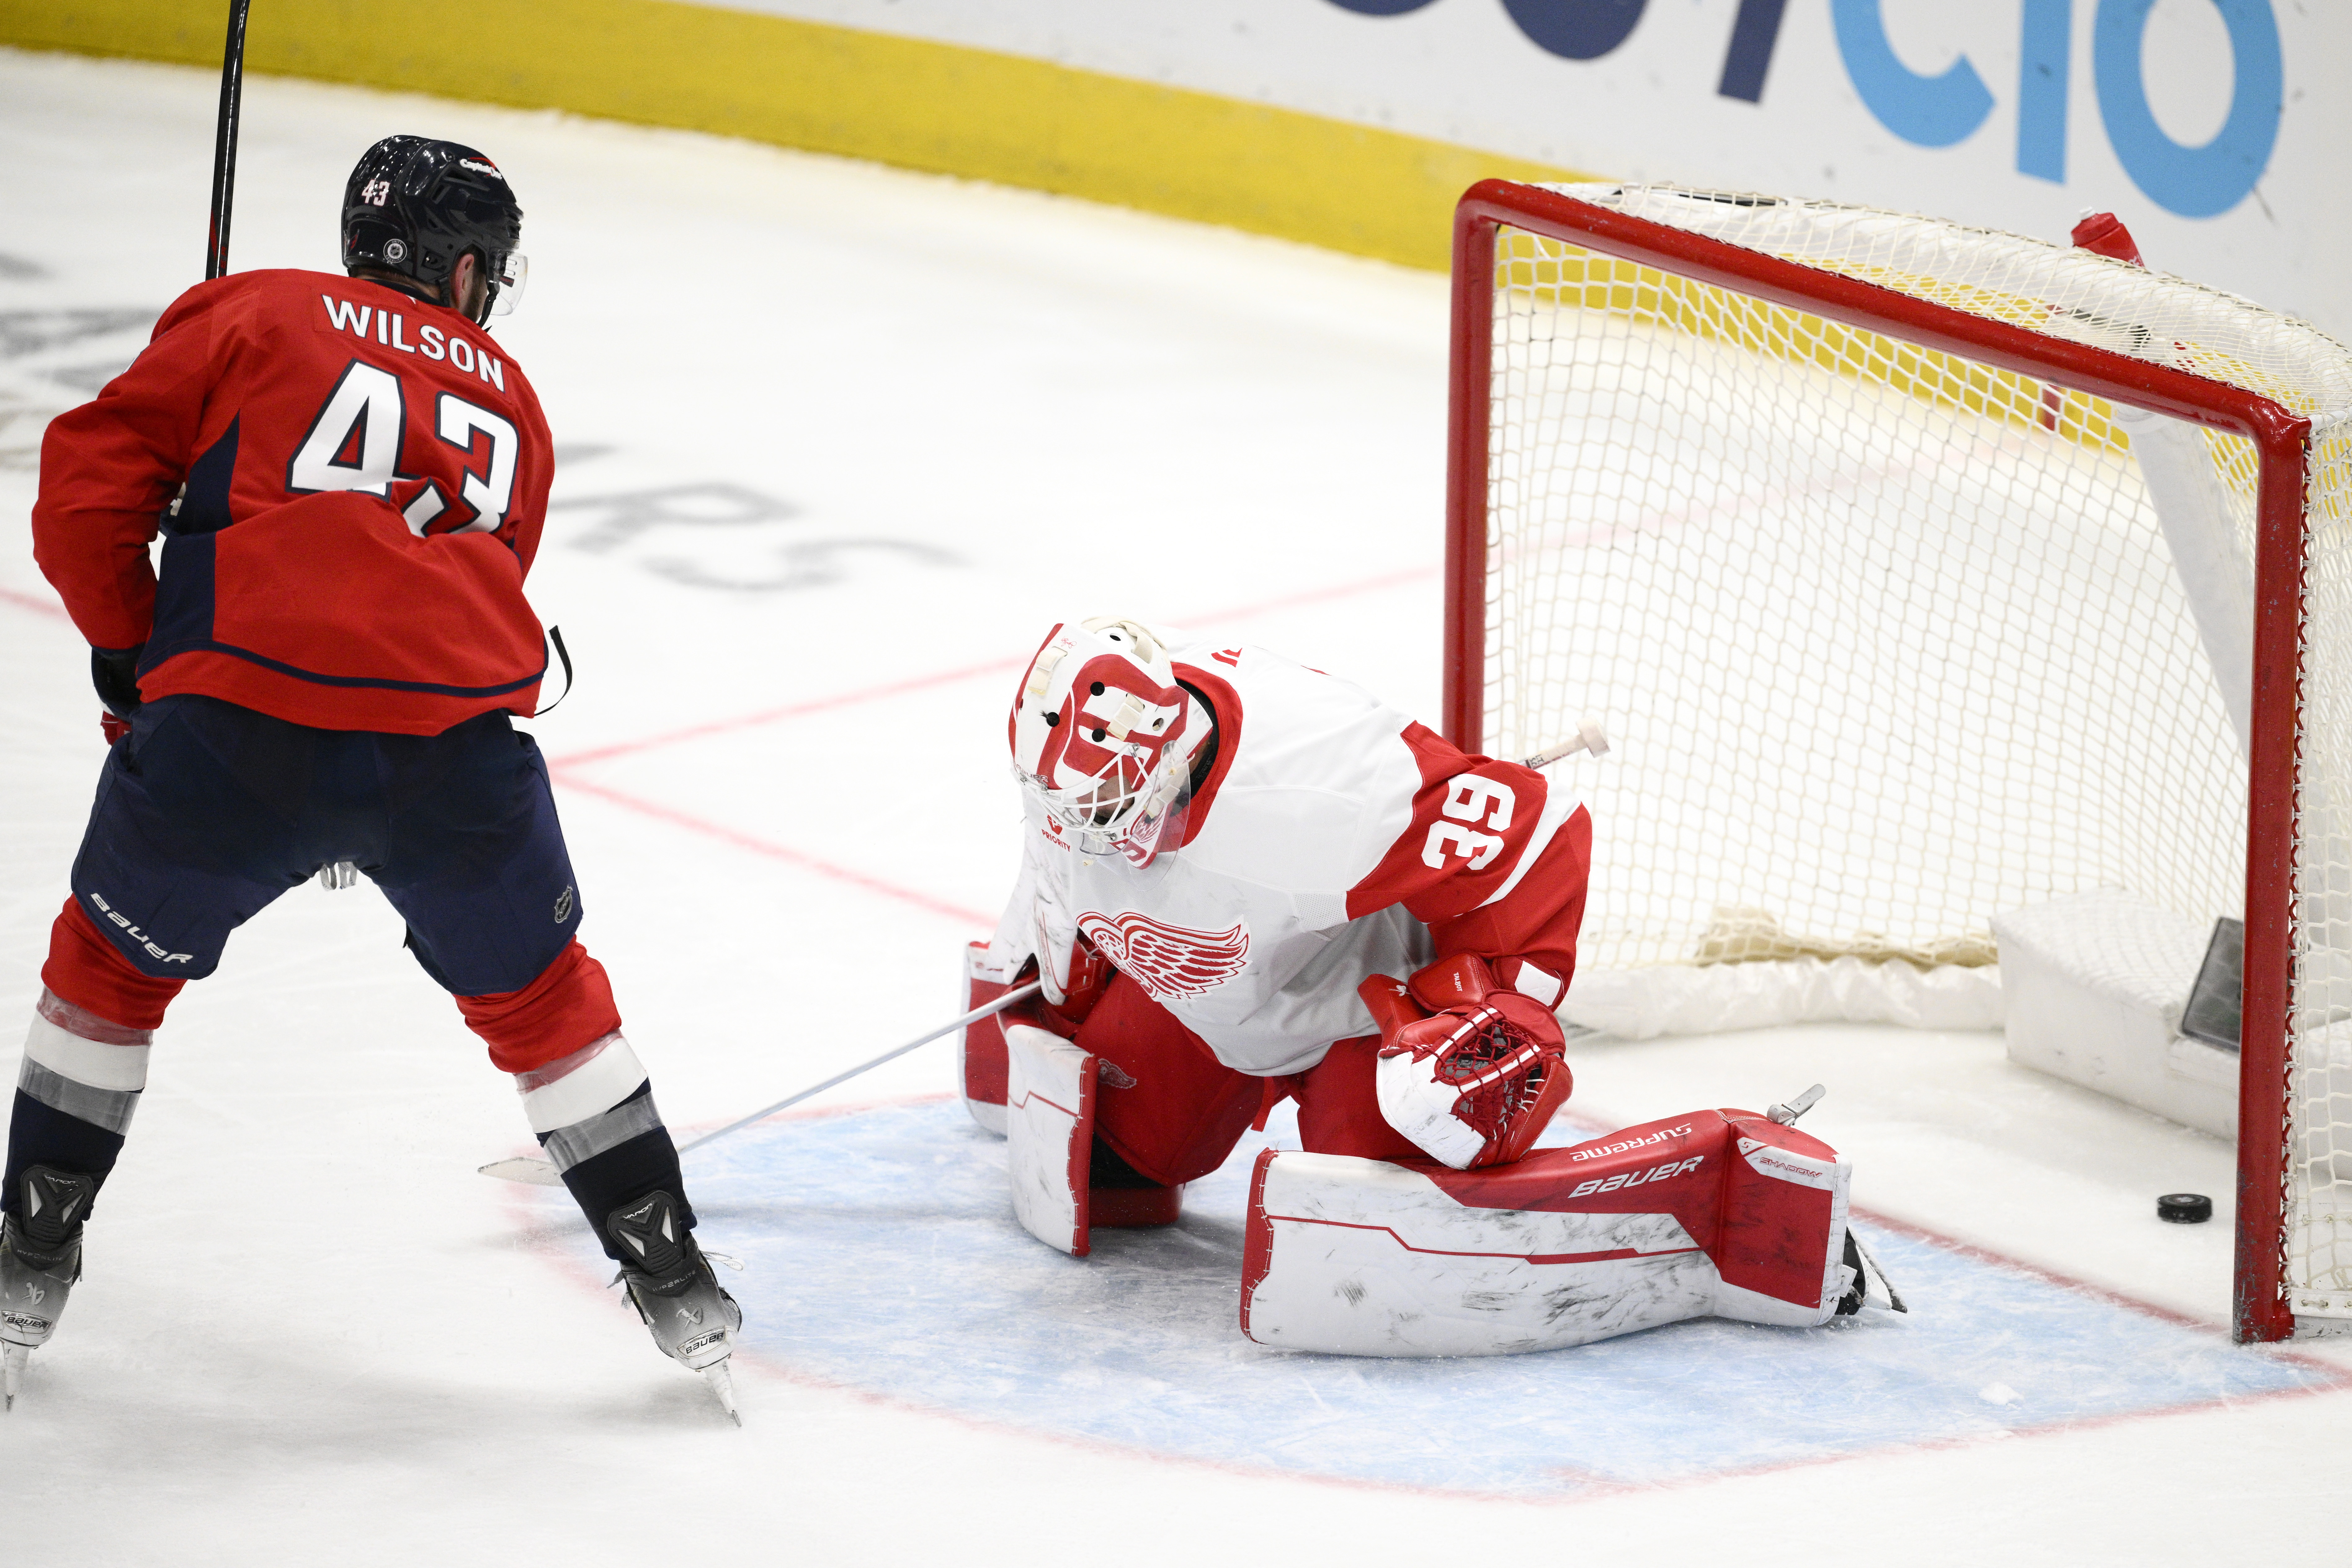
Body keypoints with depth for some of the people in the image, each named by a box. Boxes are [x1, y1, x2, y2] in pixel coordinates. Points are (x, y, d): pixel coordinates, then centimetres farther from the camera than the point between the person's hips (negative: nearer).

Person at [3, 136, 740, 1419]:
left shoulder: (252, 317, 15)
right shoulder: (507, 403, 25)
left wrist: (128, 657, 20)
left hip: (238, 725, -2)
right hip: (457, 737, 2)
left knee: (112, 964, 22)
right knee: (539, 996, 23)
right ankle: (671, 1278, 25)